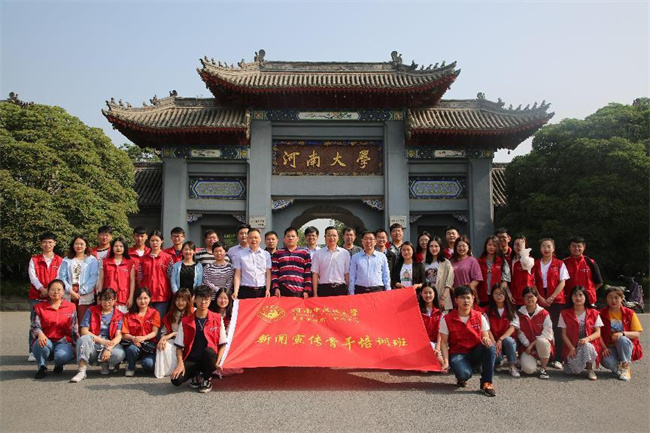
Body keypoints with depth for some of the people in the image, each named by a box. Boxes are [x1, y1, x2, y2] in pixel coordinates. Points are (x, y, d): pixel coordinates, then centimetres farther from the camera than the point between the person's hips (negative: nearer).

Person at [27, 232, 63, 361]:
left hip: (53, 297, -1)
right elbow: (32, 275, -1)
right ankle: (32, 352, 6)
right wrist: (42, 289, -16)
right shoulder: (34, 260, 10)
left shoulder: (60, 261, 8)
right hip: (36, 297, 1)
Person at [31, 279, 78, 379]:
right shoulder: (39, 307, 8)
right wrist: (40, 334, -25)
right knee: (40, 344, -36)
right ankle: (42, 367, -4)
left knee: (63, 356, -33)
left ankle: (58, 365, 9)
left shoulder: (71, 307, 8)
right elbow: (34, 326, -1)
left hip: (63, 341, 0)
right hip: (46, 340, 1)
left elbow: (74, 329, 7)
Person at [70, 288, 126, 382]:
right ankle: (82, 371, -29)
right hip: (92, 345, 0)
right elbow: (84, 331, -3)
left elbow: (118, 336, -3)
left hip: (110, 345, 0)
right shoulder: (91, 311, 7)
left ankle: (105, 364, 2)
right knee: (83, 339, -33)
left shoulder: (119, 316, 7)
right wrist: (102, 341, -15)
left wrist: (109, 349, -23)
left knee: (119, 354, -33)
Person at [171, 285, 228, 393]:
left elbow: (222, 344, 1)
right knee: (176, 380, -26)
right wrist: (180, 363, -13)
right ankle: (197, 375, 10)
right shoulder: (185, 321, 4)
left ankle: (207, 379, -5)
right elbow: (179, 346, 3)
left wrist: (217, 363, -14)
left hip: (208, 359, -1)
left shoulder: (217, 319, 1)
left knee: (208, 351, -36)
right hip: (191, 359, 1)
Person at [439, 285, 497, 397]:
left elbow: (486, 336, 6)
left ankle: (486, 383, -16)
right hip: (458, 354, -3)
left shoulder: (479, 317, 3)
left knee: (490, 347, -30)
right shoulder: (447, 319, -5)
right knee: (464, 374, -36)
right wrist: (446, 361, -16)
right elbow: (444, 342, -4)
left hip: (476, 352, 3)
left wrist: (486, 339, -21)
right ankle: (461, 378, 6)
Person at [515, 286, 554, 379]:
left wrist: (533, 344, -16)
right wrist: (528, 346, -13)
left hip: (543, 345, -1)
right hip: (527, 347, 1)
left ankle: (543, 369, -16)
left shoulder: (544, 313, -1)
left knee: (542, 341, -40)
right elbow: (520, 333, -1)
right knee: (529, 369, -27)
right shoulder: (519, 314, 4)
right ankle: (530, 359, 14)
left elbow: (547, 332, -10)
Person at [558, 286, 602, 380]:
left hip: (589, 345, 0)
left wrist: (587, 339, -21)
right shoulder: (565, 314, 6)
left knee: (587, 346, -38)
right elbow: (564, 334, 2)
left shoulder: (593, 313, 8)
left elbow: (598, 332, 1)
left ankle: (590, 370, -13)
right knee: (576, 369, -27)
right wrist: (571, 348, -14)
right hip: (571, 348, 0)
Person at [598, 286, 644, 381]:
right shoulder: (602, 314, 0)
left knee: (622, 340, -37)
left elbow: (637, 334, -7)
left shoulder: (629, 313, 0)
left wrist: (622, 333, -26)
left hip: (626, 347, 1)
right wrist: (604, 348, -17)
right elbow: (599, 334, -3)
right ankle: (619, 369, 1)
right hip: (610, 347, 0)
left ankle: (625, 367, -14)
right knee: (606, 361, -35)